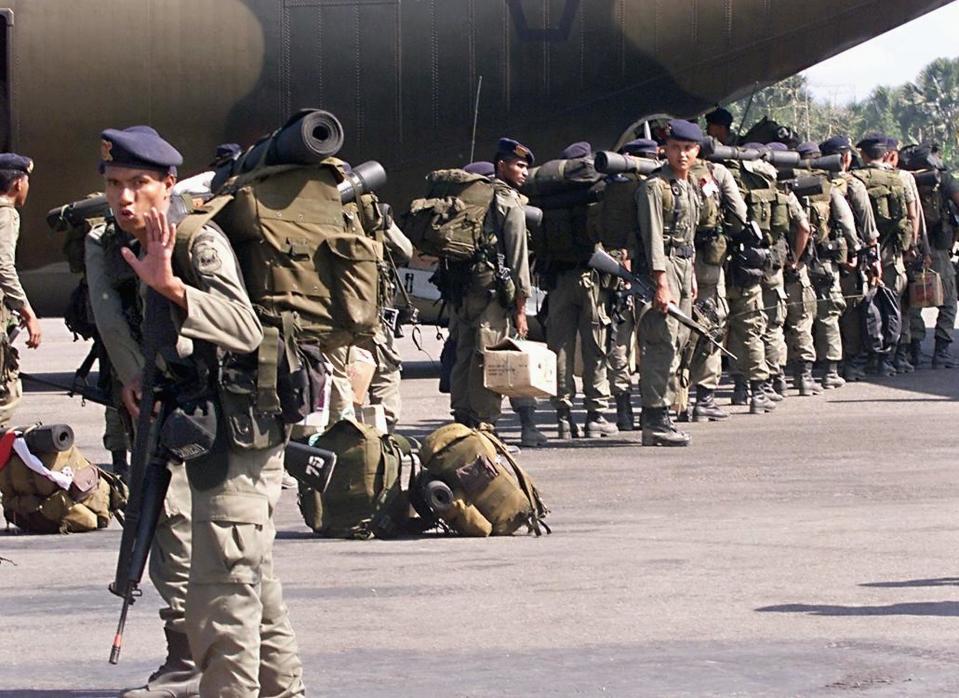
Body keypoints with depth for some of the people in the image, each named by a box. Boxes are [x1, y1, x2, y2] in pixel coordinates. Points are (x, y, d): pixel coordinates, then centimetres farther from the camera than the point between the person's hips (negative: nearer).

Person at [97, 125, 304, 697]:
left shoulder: (200, 244, -15)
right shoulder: (136, 251, 14)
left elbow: (246, 329, -32)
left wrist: (171, 285, -47)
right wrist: (139, 376, 4)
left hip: (239, 440, -10)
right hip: (211, 437, 10)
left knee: (221, 607, -12)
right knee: (259, 596, 19)